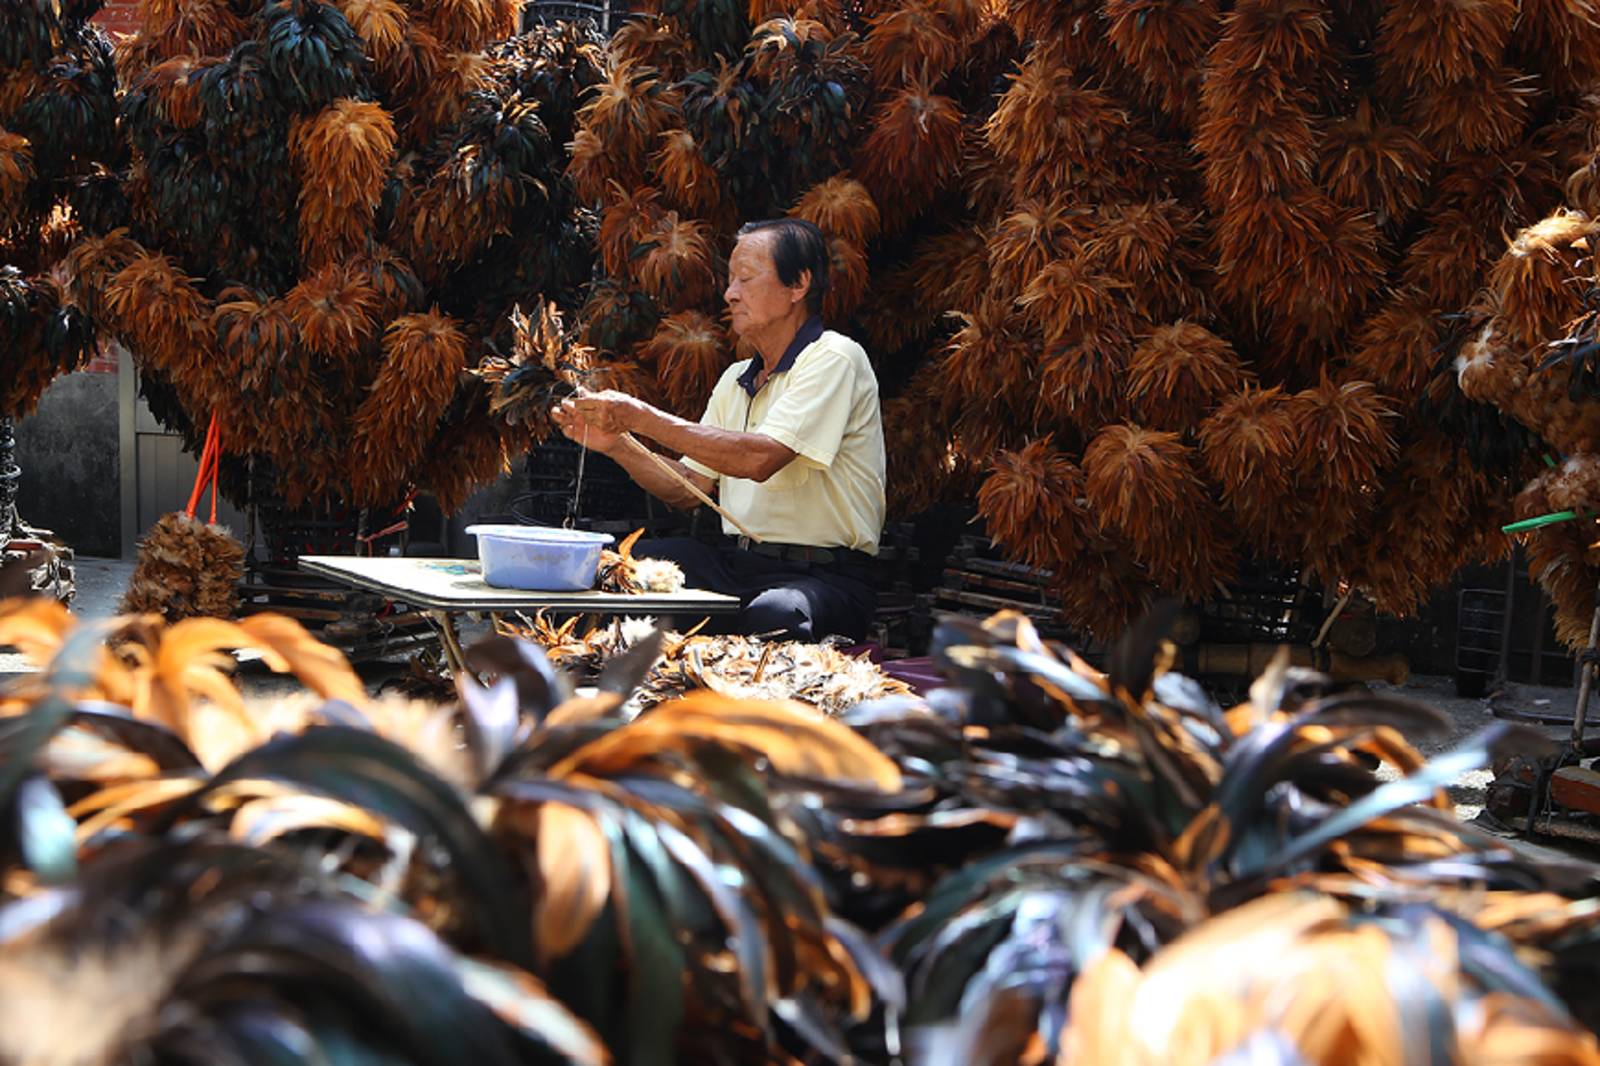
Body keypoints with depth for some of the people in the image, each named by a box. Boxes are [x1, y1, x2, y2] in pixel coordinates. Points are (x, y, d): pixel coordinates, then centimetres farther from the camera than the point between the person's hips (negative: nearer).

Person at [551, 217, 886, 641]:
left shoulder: (833, 358, -7)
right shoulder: (735, 380, 20)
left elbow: (760, 459, -21)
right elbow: (691, 488, 16)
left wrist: (643, 418, -18)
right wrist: (614, 443, 0)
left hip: (823, 575, -7)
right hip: (733, 563, 7)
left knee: (772, 617, -40)